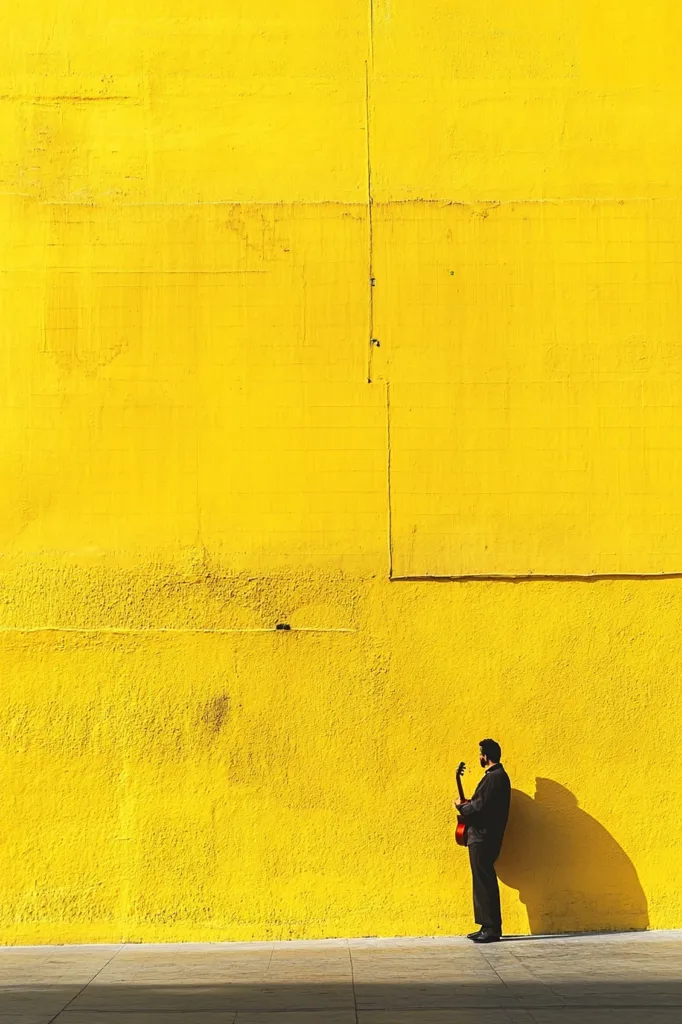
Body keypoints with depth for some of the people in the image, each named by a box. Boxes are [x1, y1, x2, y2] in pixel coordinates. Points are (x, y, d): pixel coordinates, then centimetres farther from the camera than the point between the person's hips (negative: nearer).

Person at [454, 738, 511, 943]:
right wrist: (466, 805, 11)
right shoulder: (497, 775, 17)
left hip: (483, 838, -11)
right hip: (482, 837, 11)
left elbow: (480, 807, -22)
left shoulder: (494, 777, -16)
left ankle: (492, 929, -6)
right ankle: (488, 927, 15)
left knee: (485, 882, -8)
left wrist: (460, 806, -7)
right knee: (482, 882, 12)